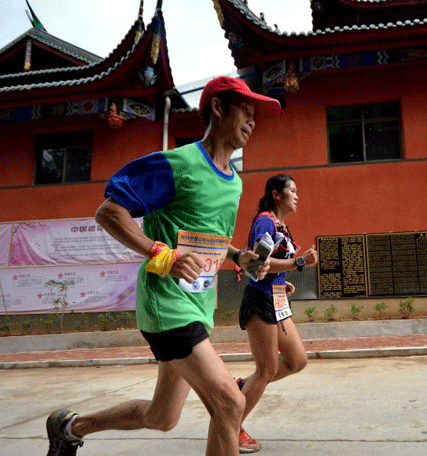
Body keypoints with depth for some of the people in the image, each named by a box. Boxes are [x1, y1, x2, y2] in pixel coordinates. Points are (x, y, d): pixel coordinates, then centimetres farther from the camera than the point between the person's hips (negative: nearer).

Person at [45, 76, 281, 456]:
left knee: (161, 418, 17)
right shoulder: (177, 164, -11)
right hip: (167, 301, -9)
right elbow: (108, 211, -11)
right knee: (230, 403, -14)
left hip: (199, 307, 9)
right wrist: (164, 257, -21)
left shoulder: (234, 183, 14)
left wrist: (239, 256, 10)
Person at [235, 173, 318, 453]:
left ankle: (244, 387, 24)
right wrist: (300, 263, -30)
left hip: (277, 302, 9)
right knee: (267, 370, -1)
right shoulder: (265, 221, -12)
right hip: (261, 301, -9)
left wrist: (283, 284, 12)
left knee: (298, 361, 10)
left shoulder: (281, 225, 17)